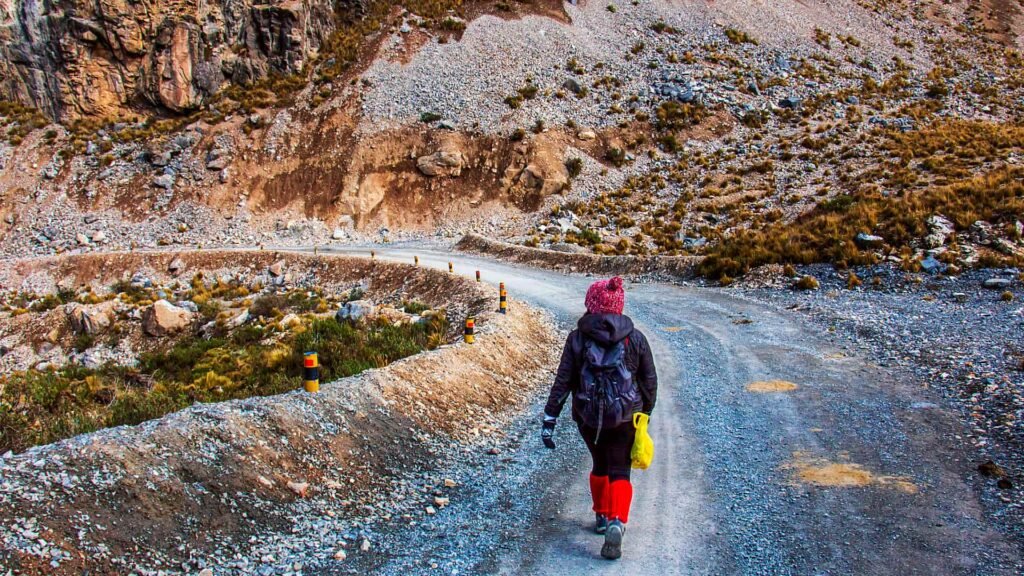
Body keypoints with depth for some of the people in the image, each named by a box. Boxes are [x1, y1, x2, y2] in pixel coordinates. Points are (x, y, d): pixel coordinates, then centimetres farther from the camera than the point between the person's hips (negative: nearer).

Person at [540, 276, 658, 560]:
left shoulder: (577, 339, -7)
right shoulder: (635, 338, -3)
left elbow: (562, 382, -7)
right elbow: (650, 380, 5)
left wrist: (549, 420, -3)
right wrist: (646, 412, 20)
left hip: (588, 417, 1)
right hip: (625, 417, -1)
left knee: (600, 465, 23)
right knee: (620, 472, 6)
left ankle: (602, 517, 35)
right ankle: (616, 523, -15)